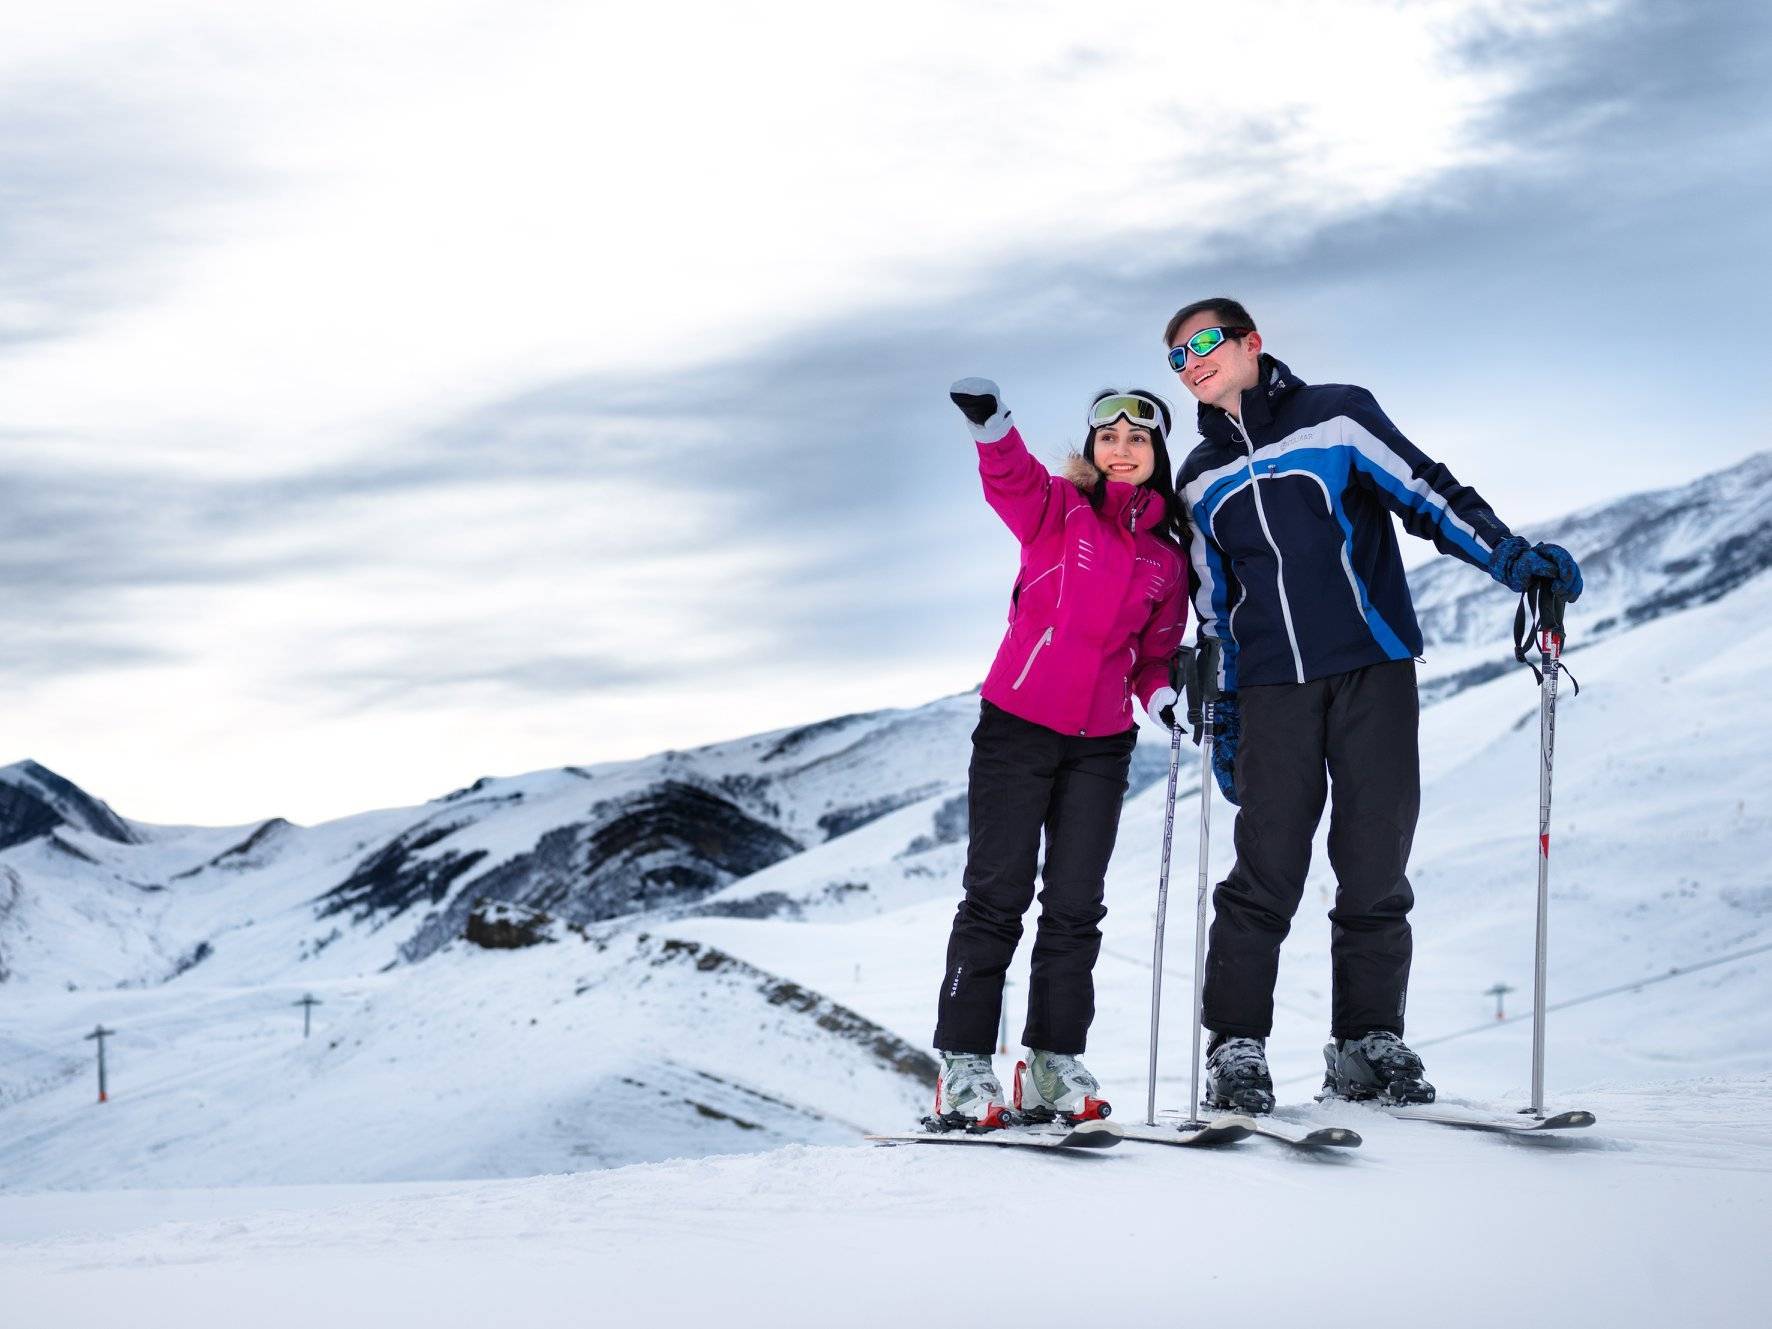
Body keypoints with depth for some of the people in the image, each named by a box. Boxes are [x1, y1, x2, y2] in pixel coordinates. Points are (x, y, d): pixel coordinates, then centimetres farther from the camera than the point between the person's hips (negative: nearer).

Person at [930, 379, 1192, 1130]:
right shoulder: (1057, 511, -2)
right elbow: (1011, 479, -24)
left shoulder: (1167, 558, 10)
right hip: (1016, 728, -4)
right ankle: (964, 1067, -1)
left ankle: (1054, 1066, 14)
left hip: (1101, 745, 4)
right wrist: (990, 425, -45)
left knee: (1075, 906, 6)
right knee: (997, 896, -4)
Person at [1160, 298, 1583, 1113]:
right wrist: (1222, 717, 17)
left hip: (1374, 671, -2)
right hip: (1274, 691, 2)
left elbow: (1427, 493, 1)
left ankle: (1368, 1044, 8)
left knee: (1375, 861, -2)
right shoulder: (1200, 481, 17)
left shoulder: (1337, 417, 5)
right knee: (1266, 869, -6)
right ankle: (1236, 1048, 1)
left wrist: (1511, 557, -12)